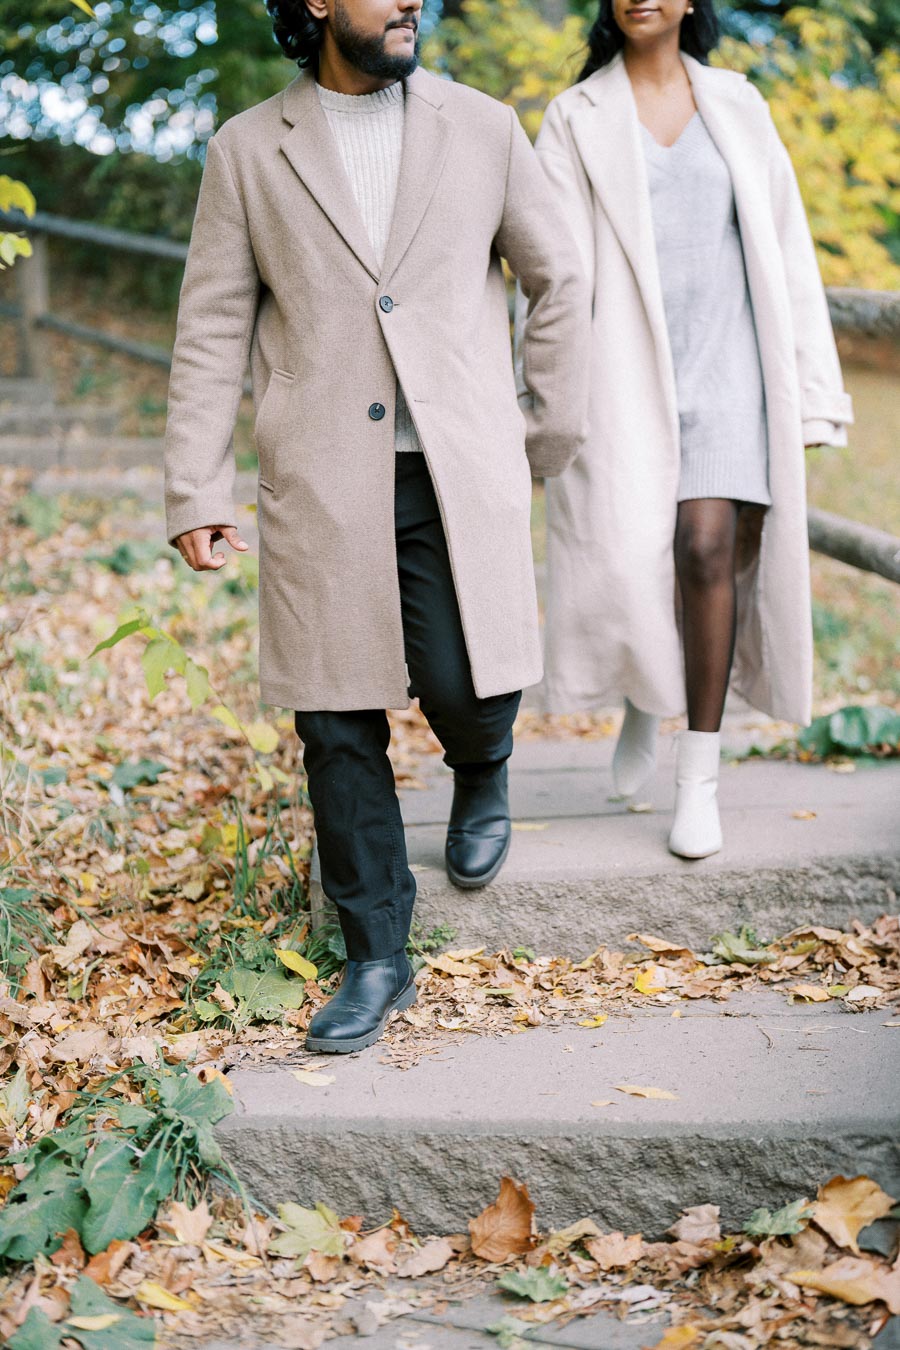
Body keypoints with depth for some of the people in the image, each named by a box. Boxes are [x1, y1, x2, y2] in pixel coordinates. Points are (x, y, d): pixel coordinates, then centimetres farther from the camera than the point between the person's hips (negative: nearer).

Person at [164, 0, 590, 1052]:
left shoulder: (482, 130, 7)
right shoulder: (246, 151, 5)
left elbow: (558, 282, 16)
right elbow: (211, 332, 4)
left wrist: (554, 430, 19)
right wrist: (195, 492, -1)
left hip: (459, 471, 0)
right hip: (321, 483, 0)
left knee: (466, 688, -9)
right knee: (338, 725, 1)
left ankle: (482, 770, 31)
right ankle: (376, 960, 17)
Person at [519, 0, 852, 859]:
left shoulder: (738, 106, 11)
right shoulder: (576, 119, 6)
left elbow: (786, 252, 11)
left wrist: (809, 391, 6)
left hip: (722, 363, 1)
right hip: (625, 371, 0)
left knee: (708, 550, -14)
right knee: (627, 563, -7)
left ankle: (699, 778, -3)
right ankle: (640, 703, 26)